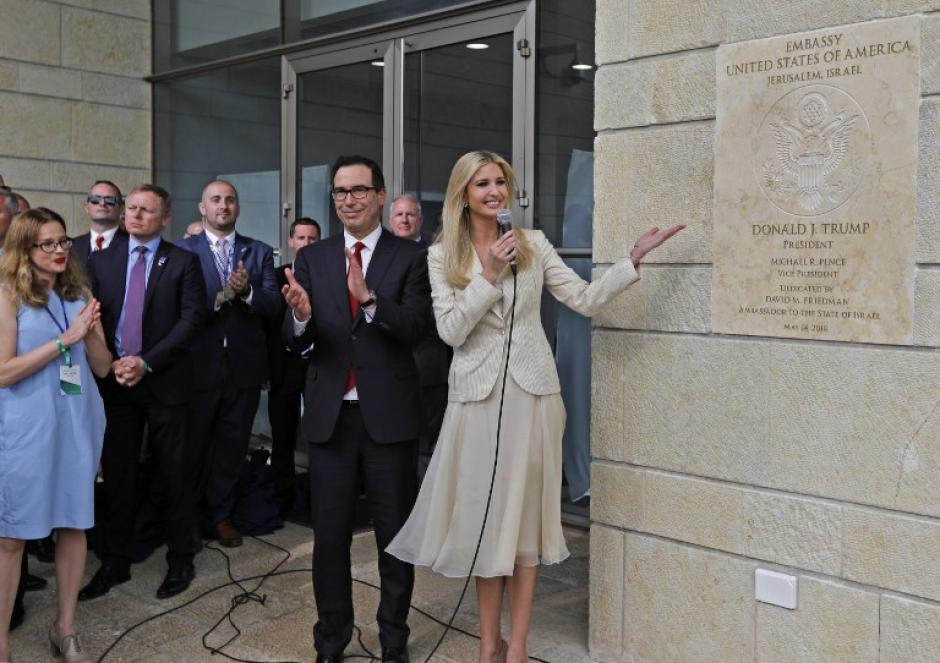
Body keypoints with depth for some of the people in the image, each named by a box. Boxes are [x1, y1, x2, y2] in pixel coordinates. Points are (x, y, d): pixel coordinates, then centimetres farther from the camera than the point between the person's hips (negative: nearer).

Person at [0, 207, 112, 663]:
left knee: (75, 524, 11)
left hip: (77, 423, 5)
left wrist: (91, 333, -12)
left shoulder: (79, 293, 7)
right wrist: (65, 339, -17)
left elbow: (101, 366, 8)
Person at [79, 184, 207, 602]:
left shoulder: (183, 262, 0)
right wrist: (112, 364, -9)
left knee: (176, 475, 5)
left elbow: (192, 319, -9)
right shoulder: (102, 261, 10)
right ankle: (115, 563, 20)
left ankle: (180, 561, 17)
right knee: (116, 475, 8)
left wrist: (146, 362, -15)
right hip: (115, 381, 3)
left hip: (165, 381, -3)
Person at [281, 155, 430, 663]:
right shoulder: (312, 259, 5)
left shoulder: (410, 258, -3)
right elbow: (296, 341, -2)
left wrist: (369, 298, -31)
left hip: (389, 413, -2)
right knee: (329, 535, 10)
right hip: (330, 414, 2)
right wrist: (301, 315, -24)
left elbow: (413, 327, -15)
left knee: (395, 535, 10)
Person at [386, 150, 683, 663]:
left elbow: (585, 300, 2)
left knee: (524, 513, 5)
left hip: (531, 391, 1)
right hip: (477, 395, -1)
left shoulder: (533, 243, 5)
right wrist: (489, 275, -14)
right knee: (485, 514, 6)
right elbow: (451, 331, -8)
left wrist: (634, 258, -7)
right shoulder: (442, 255, 2)